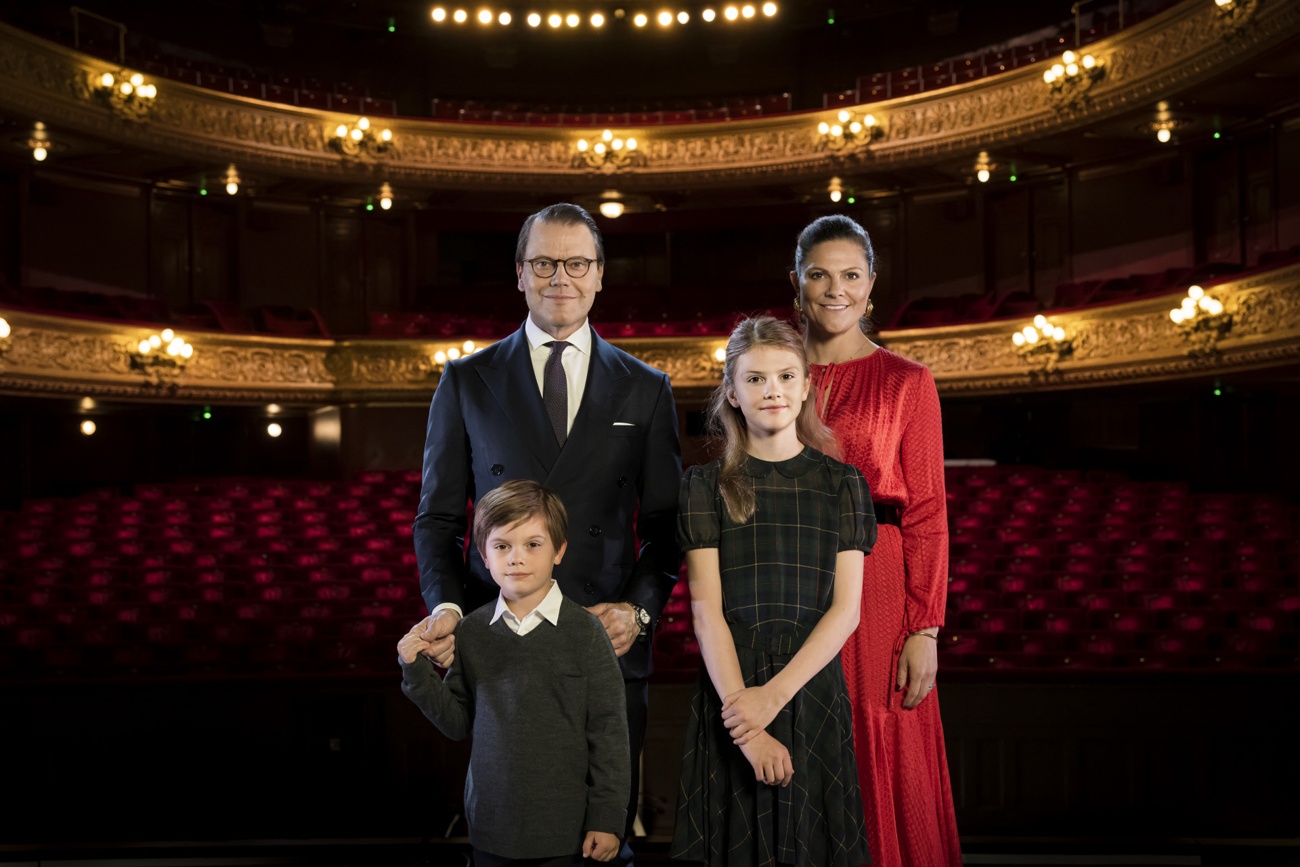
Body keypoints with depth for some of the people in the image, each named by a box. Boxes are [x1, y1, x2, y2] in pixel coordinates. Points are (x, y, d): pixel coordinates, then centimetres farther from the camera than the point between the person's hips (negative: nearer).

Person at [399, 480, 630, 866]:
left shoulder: (584, 631, -8)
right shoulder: (472, 631, 1)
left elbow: (608, 729, -6)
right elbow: (458, 722, 6)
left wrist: (606, 818, -6)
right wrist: (418, 672, -7)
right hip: (491, 824, 3)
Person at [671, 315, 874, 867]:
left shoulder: (841, 485, 4)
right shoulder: (707, 487, 2)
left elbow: (846, 609, -2)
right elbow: (706, 610, -5)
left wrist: (775, 694, -14)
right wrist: (744, 719, -15)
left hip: (812, 690, 1)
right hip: (730, 691, 0)